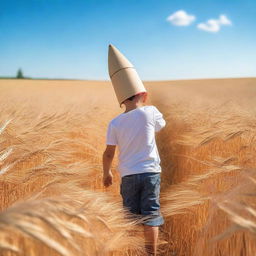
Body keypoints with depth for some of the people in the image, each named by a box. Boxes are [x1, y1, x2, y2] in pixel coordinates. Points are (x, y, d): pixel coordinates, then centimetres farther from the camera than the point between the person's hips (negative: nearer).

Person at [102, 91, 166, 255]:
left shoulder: (115, 123, -2)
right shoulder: (150, 112, -6)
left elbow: (109, 153, 1)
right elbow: (162, 124, 16)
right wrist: (144, 104, 17)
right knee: (151, 217, 5)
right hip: (151, 172, -1)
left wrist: (106, 173, 17)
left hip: (128, 175, 1)